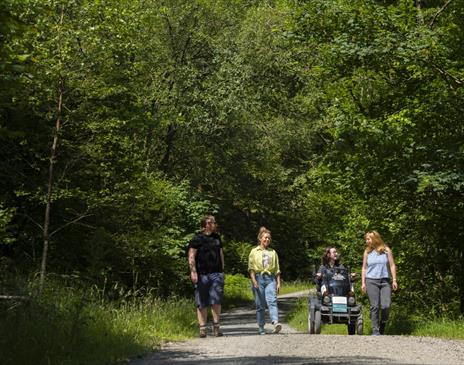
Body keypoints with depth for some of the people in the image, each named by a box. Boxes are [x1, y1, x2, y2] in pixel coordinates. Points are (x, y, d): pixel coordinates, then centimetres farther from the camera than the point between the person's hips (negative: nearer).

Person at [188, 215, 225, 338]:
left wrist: (222, 270, 21)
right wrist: (193, 271, -15)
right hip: (202, 275, -4)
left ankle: (216, 326, 0)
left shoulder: (217, 238, 17)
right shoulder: (197, 238, -1)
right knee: (202, 303, 2)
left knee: (216, 301, -6)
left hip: (216, 274, 4)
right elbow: (191, 256, -5)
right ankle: (202, 328, 7)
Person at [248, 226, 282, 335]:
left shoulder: (273, 252, 18)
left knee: (272, 301, -19)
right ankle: (261, 328, 8)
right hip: (259, 278, -1)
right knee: (260, 305, 1)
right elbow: (251, 268, 2)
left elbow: (277, 269, 19)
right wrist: (254, 281, -11)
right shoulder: (254, 252, 10)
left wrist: (278, 283, 10)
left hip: (270, 278, 1)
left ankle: (275, 323, -35)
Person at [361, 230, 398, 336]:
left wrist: (394, 280, -1)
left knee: (386, 306, -8)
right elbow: (364, 268, 12)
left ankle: (382, 327, 14)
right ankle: (375, 330, -1)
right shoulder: (367, 252, 10)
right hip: (371, 281, 0)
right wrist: (363, 282, 4)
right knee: (374, 307, -5)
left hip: (385, 281, 0)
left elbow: (392, 265, 6)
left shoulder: (386, 250, 6)